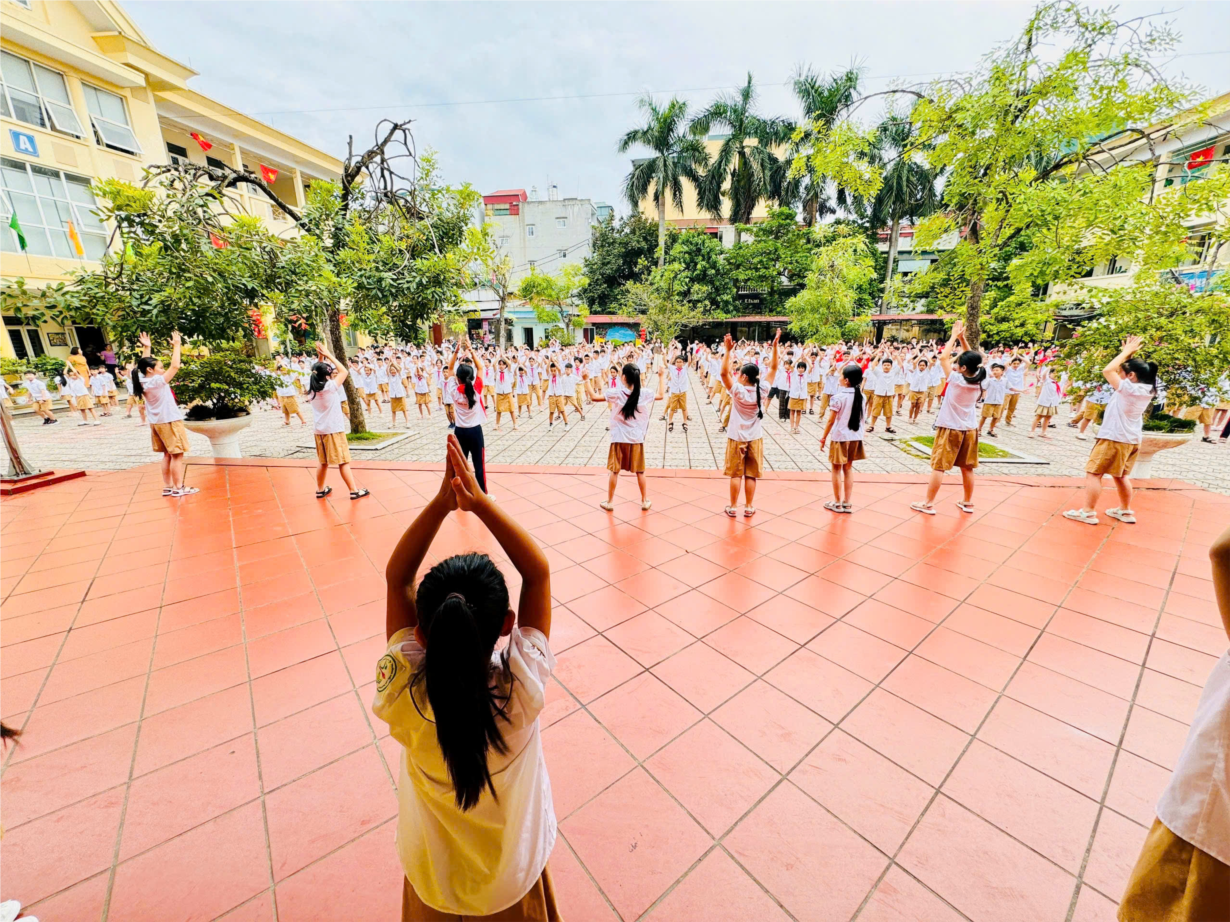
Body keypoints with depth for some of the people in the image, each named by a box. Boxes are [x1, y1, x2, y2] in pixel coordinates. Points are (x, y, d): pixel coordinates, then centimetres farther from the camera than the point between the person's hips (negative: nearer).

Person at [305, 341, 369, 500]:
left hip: (319, 430, 7)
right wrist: (329, 355, -4)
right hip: (333, 430, -7)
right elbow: (344, 371, -7)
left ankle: (320, 490, 25)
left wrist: (320, 356, 10)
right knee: (343, 461, -4)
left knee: (322, 462, 17)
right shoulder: (330, 386, -15)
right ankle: (354, 491, 0)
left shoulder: (311, 387, 3)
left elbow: (317, 369, 20)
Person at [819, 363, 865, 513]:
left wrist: (823, 438, -6)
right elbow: (860, 417, 10)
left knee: (836, 469, 6)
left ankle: (837, 503, 13)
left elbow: (830, 421, -13)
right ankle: (847, 503, 17)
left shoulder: (838, 397, -16)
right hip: (855, 437, 6)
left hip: (840, 437, -6)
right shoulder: (860, 395, 2)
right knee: (848, 468, 14)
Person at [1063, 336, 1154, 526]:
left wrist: (1126, 352, -7)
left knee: (1094, 473, -3)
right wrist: (1129, 354, 8)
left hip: (1114, 438, -9)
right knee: (1120, 476, 20)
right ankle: (1125, 511, 28)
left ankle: (1088, 512, -3)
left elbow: (1108, 371, -16)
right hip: (1132, 440, 9)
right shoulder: (1147, 389, 4)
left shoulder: (1128, 388, -20)